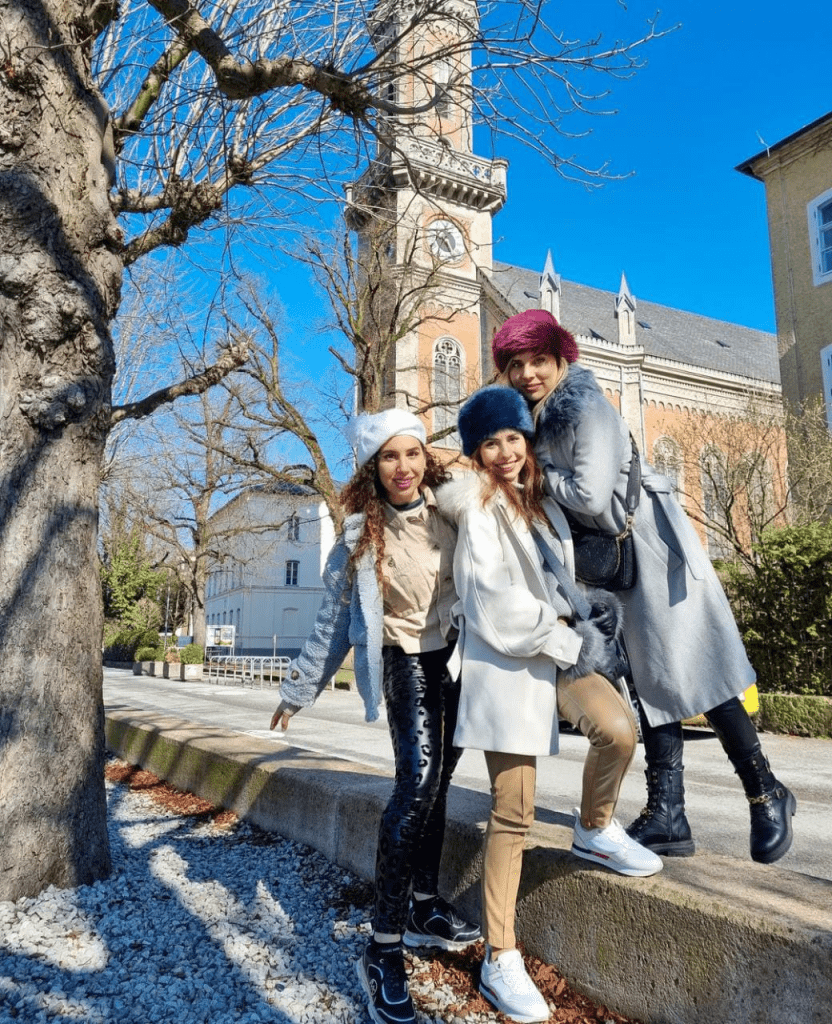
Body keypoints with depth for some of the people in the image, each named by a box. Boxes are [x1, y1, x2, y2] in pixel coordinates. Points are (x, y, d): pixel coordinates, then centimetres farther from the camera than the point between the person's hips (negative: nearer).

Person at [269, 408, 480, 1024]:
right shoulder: (362, 536, -11)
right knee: (417, 783, -18)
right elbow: (335, 620, -3)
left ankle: (424, 906, 32)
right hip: (406, 661, -4)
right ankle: (383, 950, -9)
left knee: (438, 780, 14)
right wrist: (300, 689, 3)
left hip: (459, 655, 4)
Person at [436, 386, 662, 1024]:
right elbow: (494, 601, -16)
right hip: (505, 658, -6)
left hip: (561, 645, 6)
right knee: (513, 814, -3)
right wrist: (570, 643, -12)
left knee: (619, 730, -22)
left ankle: (594, 830, 10)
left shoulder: (541, 501, 15)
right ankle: (501, 960, 13)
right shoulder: (478, 504, -5)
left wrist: (588, 607, 7)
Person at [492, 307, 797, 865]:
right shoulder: (534, 417, 7)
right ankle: (668, 816, 15)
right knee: (650, 680, 8)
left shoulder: (586, 407, -18)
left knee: (692, 673, -3)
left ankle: (767, 792, 17)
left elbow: (590, 496, -27)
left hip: (655, 550, -8)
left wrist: (540, 473, -12)